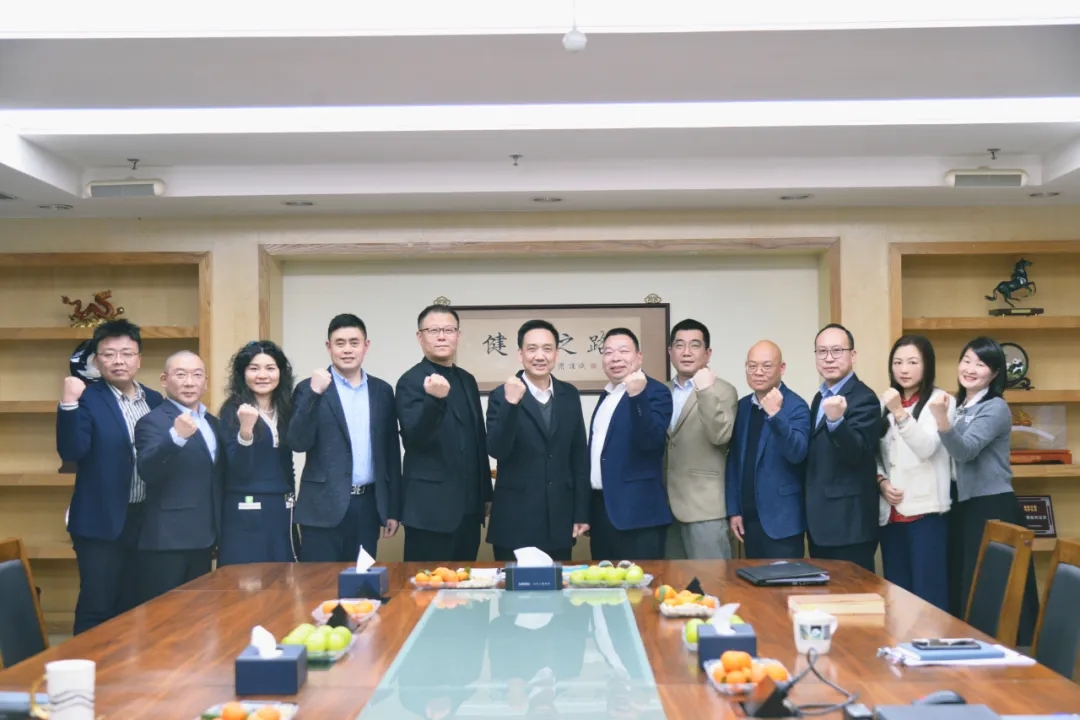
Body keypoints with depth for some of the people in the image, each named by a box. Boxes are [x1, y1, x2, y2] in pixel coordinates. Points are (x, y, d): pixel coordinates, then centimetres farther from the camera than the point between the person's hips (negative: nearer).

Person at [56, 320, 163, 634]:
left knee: (134, 607, 14)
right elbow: (71, 451, -19)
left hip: (146, 519, 5)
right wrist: (68, 404, -30)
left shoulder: (155, 400, 8)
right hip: (102, 521, -5)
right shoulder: (87, 399, -7)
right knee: (97, 608, 0)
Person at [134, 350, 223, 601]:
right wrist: (176, 437, -41)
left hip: (203, 538, 7)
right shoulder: (153, 421, -9)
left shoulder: (211, 422, 14)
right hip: (166, 541, -7)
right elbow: (147, 471, -25)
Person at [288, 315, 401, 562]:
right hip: (324, 507, -3)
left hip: (368, 505, 3)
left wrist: (393, 509, 9)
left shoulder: (382, 390, 9)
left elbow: (390, 451, 11)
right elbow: (298, 443, -13)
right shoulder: (310, 388, -1)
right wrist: (315, 394, -23)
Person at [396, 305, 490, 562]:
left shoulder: (467, 380, 13)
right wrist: (434, 399, -36)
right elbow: (415, 438, -20)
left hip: (468, 507, 7)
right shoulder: (411, 381, -8)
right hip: (431, 507, -7)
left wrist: (486, 493, 18)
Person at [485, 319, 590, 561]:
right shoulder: (502, 395, -4)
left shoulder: (569, 395, 7)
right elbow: (496, 451, -16)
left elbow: (579, 457, 10)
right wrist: (511, 404, -28)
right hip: (515, 522, -3)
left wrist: (581, 513, 8)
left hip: (560, 521, 3)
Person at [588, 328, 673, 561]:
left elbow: (651, 441, -22)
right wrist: (587, 511, 17)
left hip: (636, 513, -8)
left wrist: (637, 396, -36)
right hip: (601, 507, 8)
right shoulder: (606, 395, 16)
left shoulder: (655, 392, -8)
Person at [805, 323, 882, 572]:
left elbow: (858, 454, -25)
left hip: (849, 524, -8)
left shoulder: (863, 399, -13)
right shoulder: (821, 397, 13)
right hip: (820, 522, 9)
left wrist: (836, 420, -42)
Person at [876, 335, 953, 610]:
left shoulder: (941, 400, -2)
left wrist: (900, 413, -26)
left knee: (927, 592, -6)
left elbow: (926, 447, -14)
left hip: (926, 511, -5)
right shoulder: (886, 402, 14)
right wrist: (881, 481, -4)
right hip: (891, 511, 5)